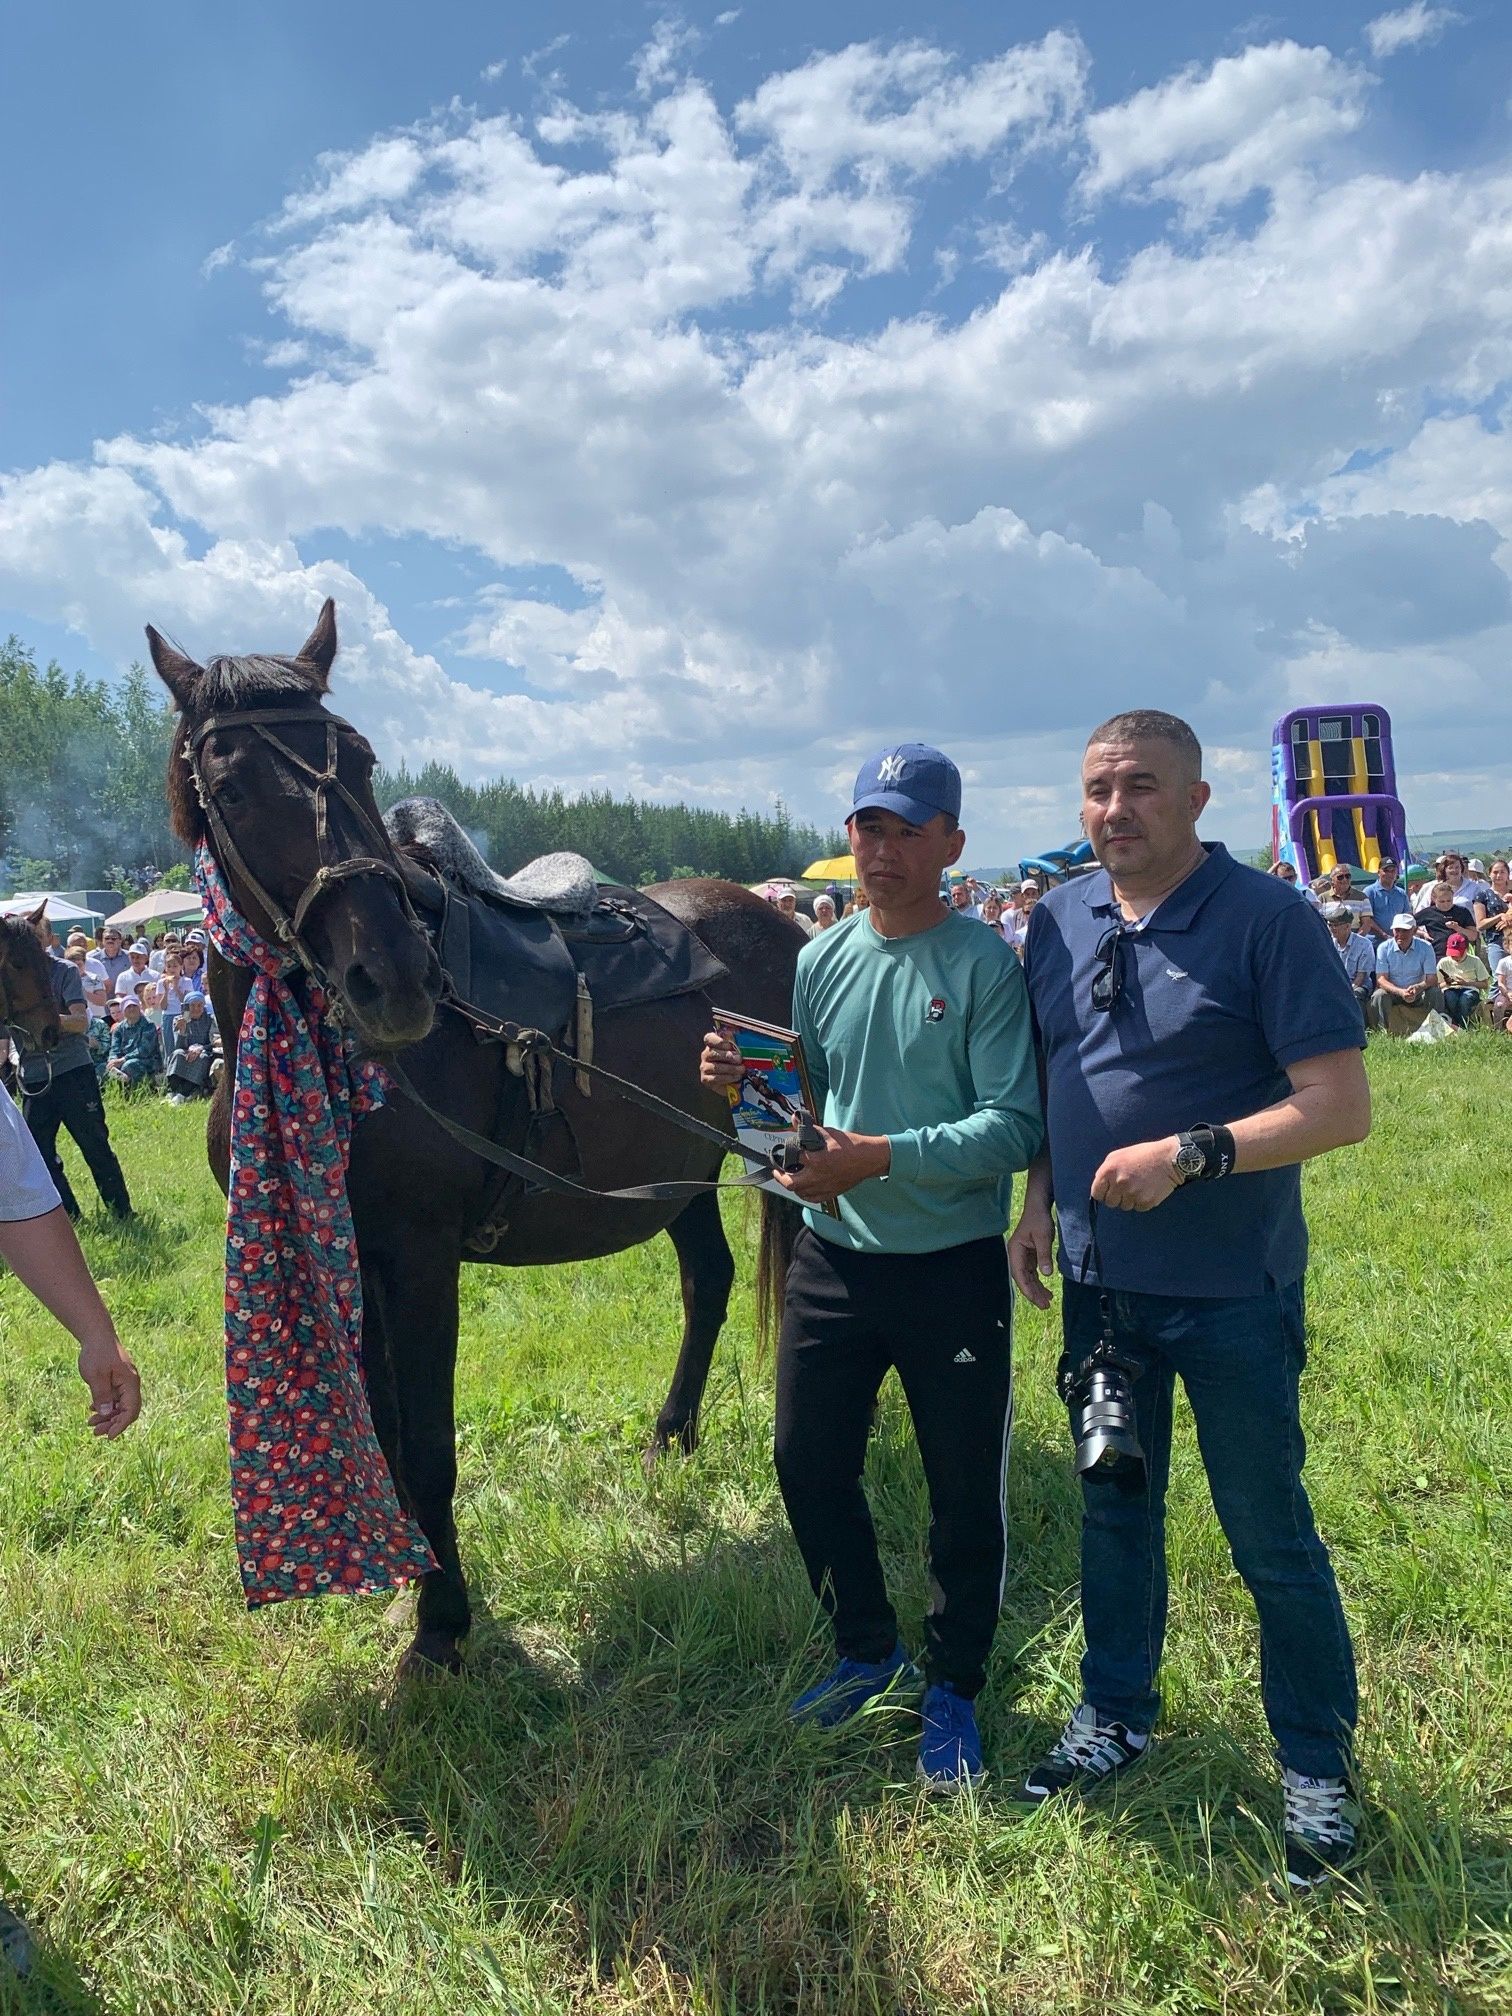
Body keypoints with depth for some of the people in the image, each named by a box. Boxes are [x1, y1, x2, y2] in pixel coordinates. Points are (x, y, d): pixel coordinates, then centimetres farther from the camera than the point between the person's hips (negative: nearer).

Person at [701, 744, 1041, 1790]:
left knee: (965, 1493, 10)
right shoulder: (821, 959, 4)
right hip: (832, 1259, 5)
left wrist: (883, 1157, -28)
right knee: (810, 1467, 15)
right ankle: (868, 1651, 41)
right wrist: (742, 1079, -12)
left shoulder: (985, 965, -12)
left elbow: (1015, 1127, -20)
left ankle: (953, 1687, 35)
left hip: (953, 1267, -4)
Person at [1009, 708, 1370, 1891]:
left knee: (1270, 1535, 9)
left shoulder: (1264, 920, -14)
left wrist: (1190, 1153, -25)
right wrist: (1040, 1203, 4)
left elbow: (1342, 1105, -17)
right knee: (1115, 1510, 20)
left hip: (1232, 1292, -5)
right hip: (1099, 1281, 5)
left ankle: (1319, 1769, 31)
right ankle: (1116, 1717, 40)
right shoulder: (1059, 922, 3)